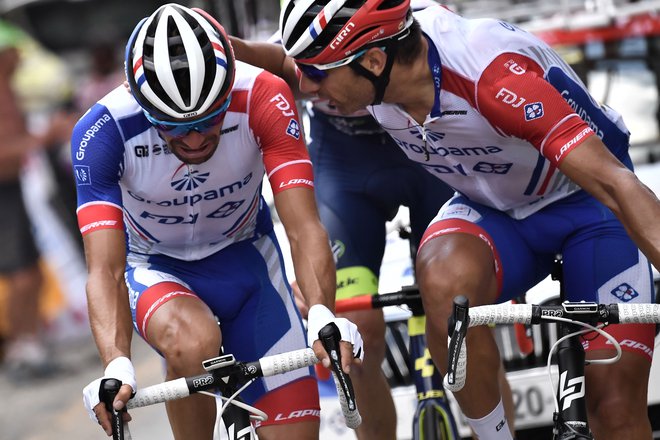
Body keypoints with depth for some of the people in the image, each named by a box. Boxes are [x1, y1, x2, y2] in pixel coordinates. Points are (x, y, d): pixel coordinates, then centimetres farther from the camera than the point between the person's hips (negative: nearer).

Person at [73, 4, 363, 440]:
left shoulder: (263, 99, -29)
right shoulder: (103, 131, -30)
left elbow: (304, 228, -33)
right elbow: (105, 270, -34)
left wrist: (323, 316, -51)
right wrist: (117, 367, -51)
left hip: (244, 257, 2)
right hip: (156, 270, -2)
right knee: (195, 344, -36)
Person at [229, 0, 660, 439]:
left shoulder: (494, 77, -36)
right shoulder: (376, 69, -18)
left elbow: (614, 183, -38)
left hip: (588, 204, -4)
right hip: (492, 208, 4)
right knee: (445, 280, -31)